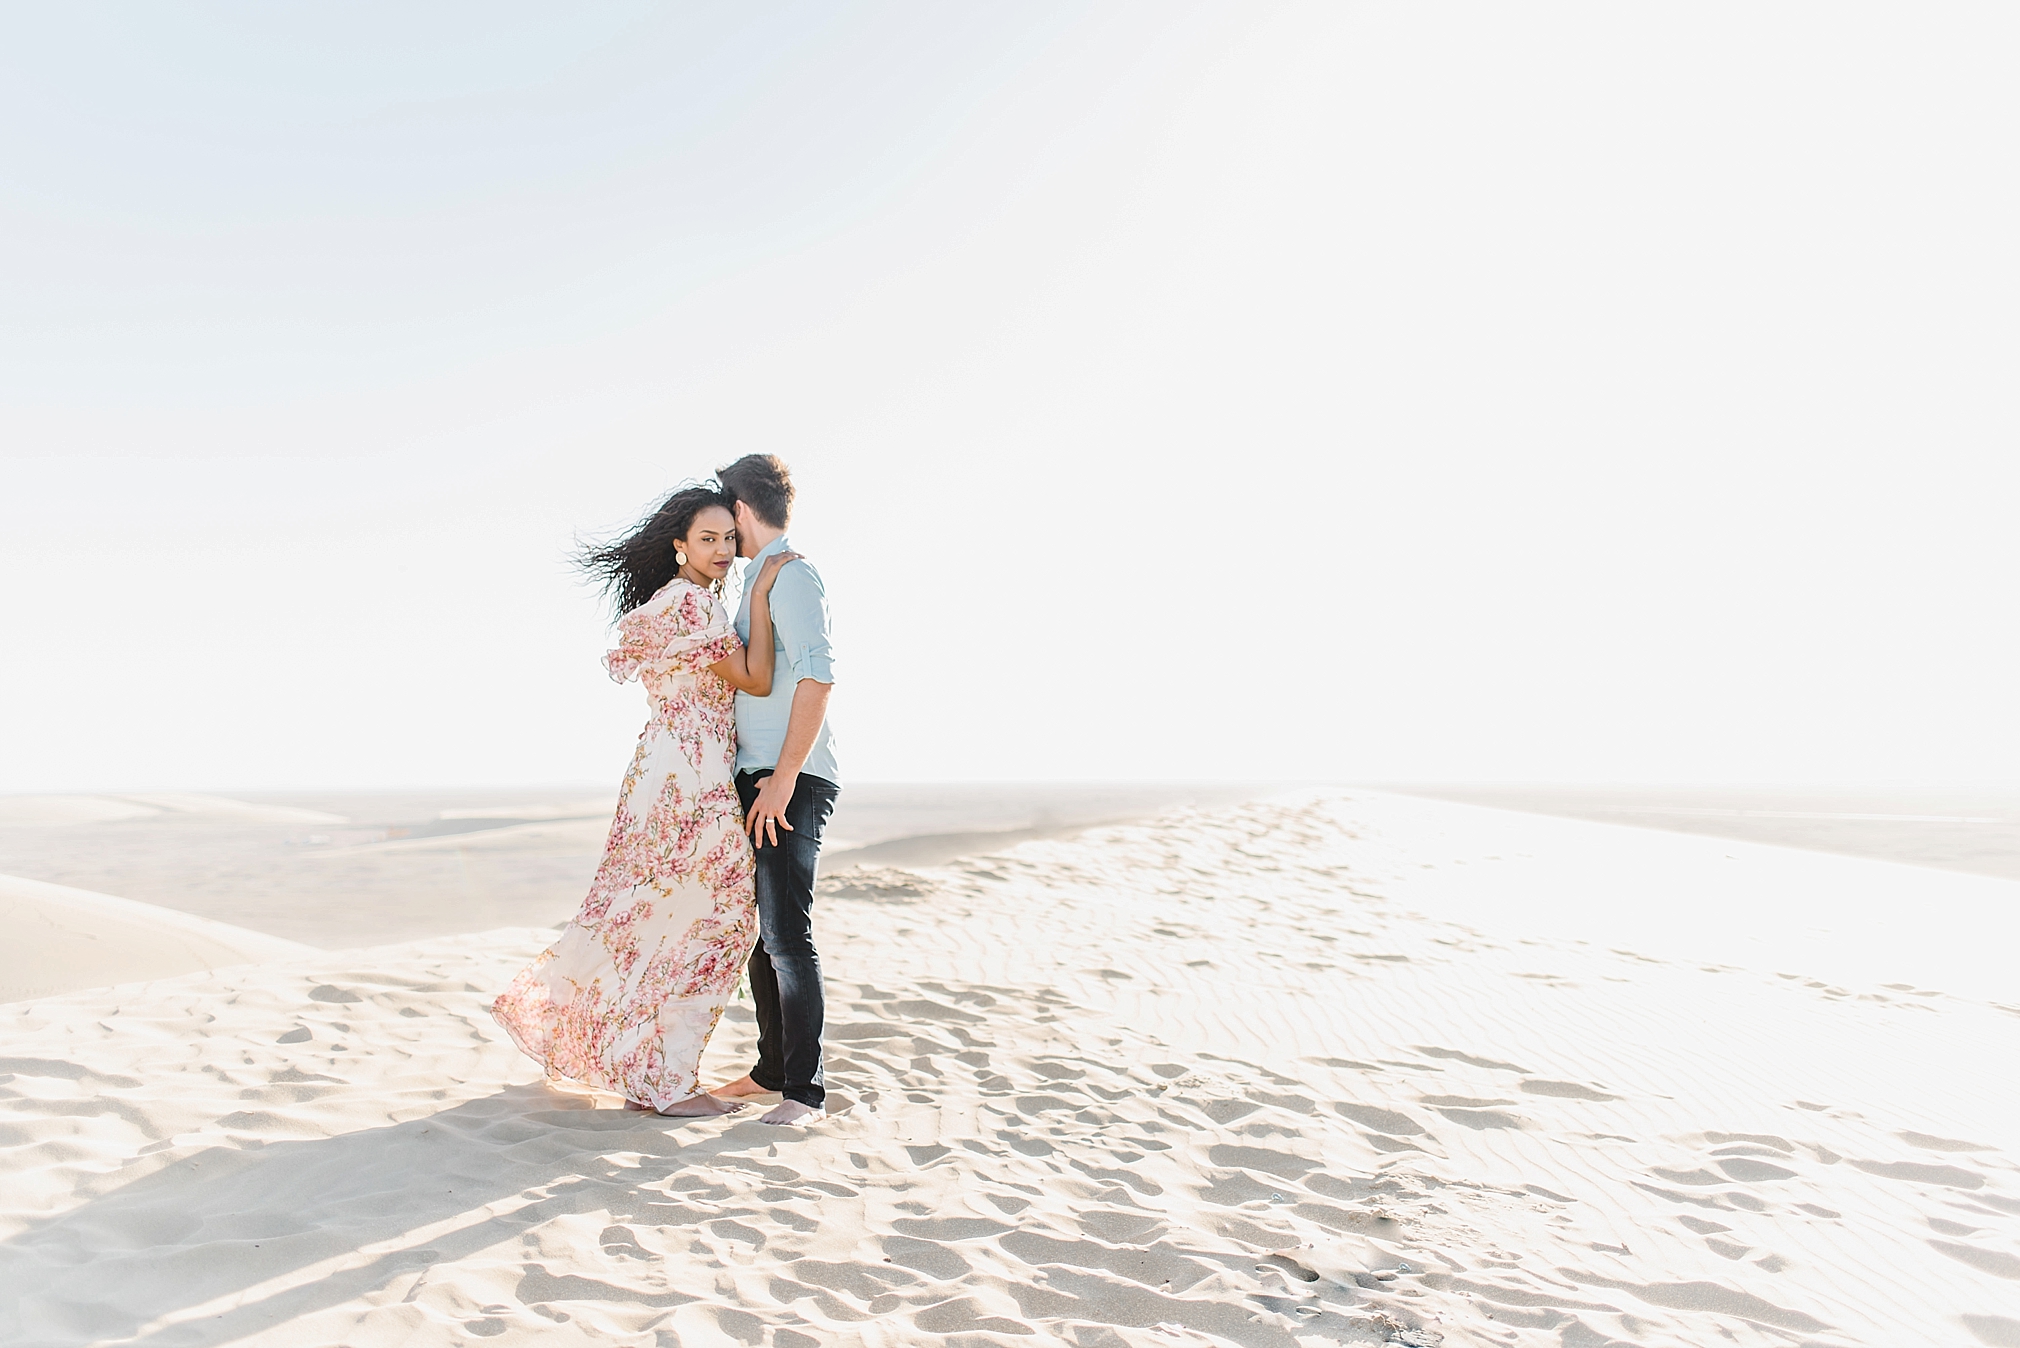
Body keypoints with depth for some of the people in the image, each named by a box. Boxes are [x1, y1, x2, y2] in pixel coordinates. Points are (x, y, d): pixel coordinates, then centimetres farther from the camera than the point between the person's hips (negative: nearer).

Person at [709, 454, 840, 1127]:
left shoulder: (792, 574, -10)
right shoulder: (761, 580, 20)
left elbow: (817, 676, -22)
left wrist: (782, 781, -24)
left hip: (792, 781, -10)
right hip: (757, 776, 10)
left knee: (786, 935, -9)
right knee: (755, 931, 13)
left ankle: (804, 1090, -2)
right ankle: (772, 1068, 23)